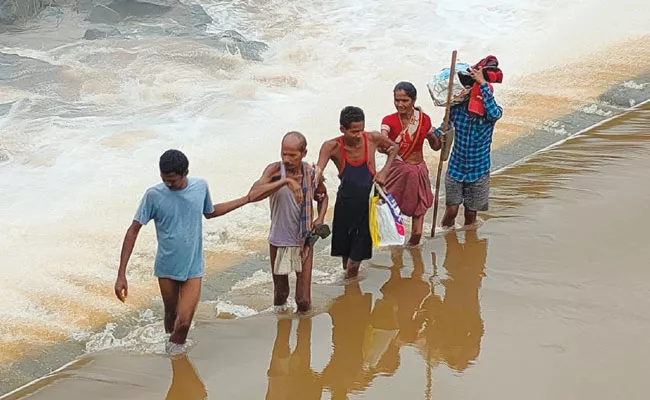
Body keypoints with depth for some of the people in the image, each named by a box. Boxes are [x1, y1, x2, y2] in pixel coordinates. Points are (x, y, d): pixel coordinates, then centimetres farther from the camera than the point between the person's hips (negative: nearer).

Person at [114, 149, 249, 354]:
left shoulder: (201, 187, -7)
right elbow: (133, 231, -12)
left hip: (193, 268, 1)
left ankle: (175, 347, 23)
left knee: (184, 322, -7)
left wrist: (246, 199, 19)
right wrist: (121, 274, -16)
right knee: (171, 314, 15)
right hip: (166, 268, -1)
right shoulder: (153, 195, -15)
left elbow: (210, 212, 17)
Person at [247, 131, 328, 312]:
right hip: (279, 242, -1)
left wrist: (320, 219, -2)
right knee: (280, 294, 15)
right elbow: (253, 195, -36)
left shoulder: (312, 173, -7)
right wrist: (285, 181, -43)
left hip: (304, 242, 1)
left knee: (304, 303, -1)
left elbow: (323, 196, 16)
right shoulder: (275, 170, -17)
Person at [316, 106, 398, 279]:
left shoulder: (372, 138, -15)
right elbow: (318, 171, -32)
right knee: (344, 247, 18)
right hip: (346, 202, 1)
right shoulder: (332, 147, -19)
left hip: (369, 200, 0)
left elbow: (394, 147, 7)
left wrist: (384, 171, -6)